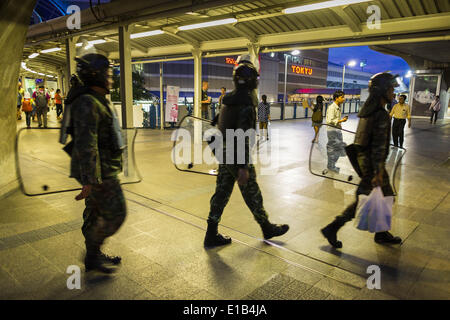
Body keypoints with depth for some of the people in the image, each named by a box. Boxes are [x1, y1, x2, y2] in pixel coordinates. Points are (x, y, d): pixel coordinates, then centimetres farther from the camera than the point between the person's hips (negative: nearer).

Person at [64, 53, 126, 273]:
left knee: (96, 214, 17)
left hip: (103, 169, 10)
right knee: (115, 214, -2)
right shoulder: (87, 103, -19)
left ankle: (94, 256, 30)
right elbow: (85, 144, -26)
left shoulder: (96, 102, 14)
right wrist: (91, 180, -29)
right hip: (98, 173, -10)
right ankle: (92, 256, 14)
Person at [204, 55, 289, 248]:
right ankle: (267, 228, 29)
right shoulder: (246, 104, -20)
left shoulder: (228, 101, 9)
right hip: (238, 158, -8)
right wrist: (244, 167, -25)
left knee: (221, 193, 11)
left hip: (224, 155, 8)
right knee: (252, 195, 8)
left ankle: (211, 235, 17)